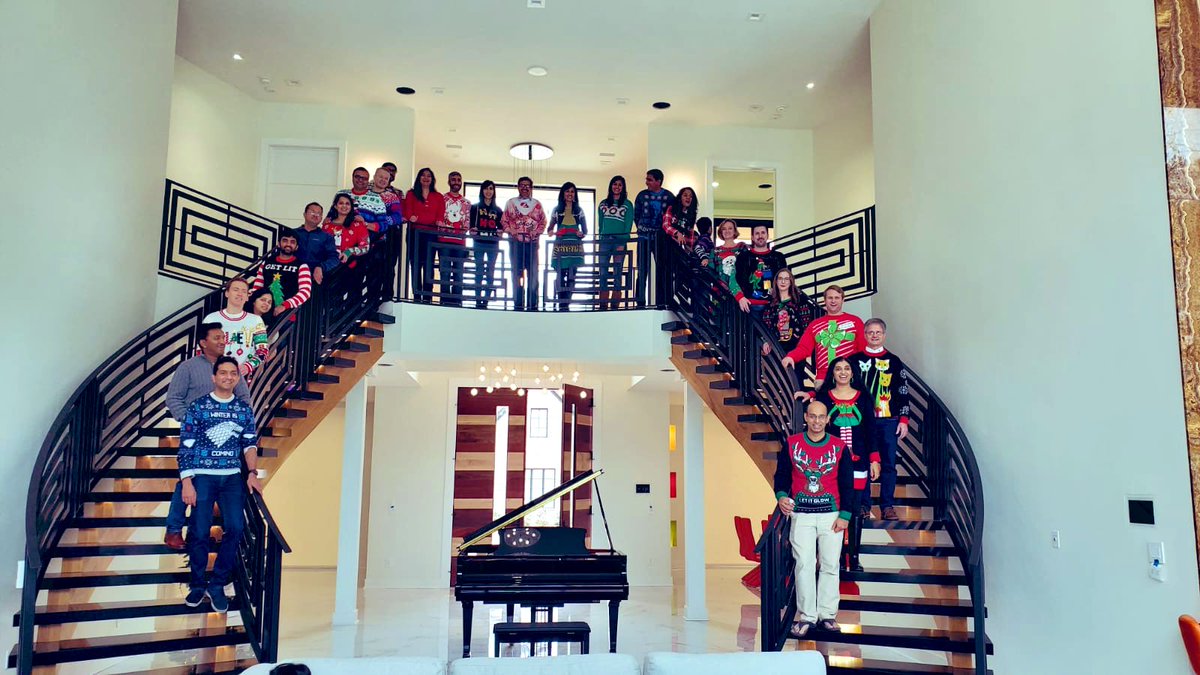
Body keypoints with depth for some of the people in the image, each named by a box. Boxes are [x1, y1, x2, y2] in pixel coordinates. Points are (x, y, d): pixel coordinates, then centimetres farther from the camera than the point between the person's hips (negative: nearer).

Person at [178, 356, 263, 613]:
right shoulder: (198, 406, 0)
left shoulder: (244, 409, 9)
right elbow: (185, 447, -2)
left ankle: (217, 584, 5)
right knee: (201, 533, 0)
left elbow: (250, 443, 8)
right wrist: (187, 483, -8)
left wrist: (252, 473, -6)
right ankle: (197, 584, 21)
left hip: (232, 477, 2)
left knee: (236, 528, -11)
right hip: (202, 476, -2)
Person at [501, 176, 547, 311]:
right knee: (517, 273, 1)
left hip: (532, 242, 0)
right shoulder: (511, 203, 11)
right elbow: (504, 220, 9)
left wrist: (536, 233, -5)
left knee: (533, 273, -3)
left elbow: (543, 222, 11)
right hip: (516, 242, 0)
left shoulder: (537, 204, 12)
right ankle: (518, 304, 5)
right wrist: (510, 231, -7)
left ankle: (532, 304, 1)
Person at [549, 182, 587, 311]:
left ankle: (567, 303, 0)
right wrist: (553, 232, -9)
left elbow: (585, 230, 14)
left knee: (571, 276, -3)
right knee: (561, 275, -9)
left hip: (575, 246, 1)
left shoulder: (579, 210, 14)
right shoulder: (557, 210, 12)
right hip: (561, 246, -1)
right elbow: (550, 229, 13)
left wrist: (582, 234, -8)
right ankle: (562, 304, -9)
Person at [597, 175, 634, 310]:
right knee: (603, 275, -2)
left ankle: (615, 306, -2)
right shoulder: (603, 203, 15)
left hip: (620, 242, -3)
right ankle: (603, 306, -1)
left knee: (616, 275, -3)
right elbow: (600, 224, 16)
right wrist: (600, 239, 6)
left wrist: (622, 243, -11)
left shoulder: (627, 204, 5)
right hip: (605, 241, 3)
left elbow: (628, 225, -2)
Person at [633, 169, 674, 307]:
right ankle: (640, 302, 2)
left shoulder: (669, 196, 0)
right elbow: (636, 215, 9)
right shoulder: (642, 195, 2)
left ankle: (662, 301, 7)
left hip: (661, 238, 0)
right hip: (644, 237, 0)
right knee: (642, 270, -1)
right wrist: (642, 229, 7)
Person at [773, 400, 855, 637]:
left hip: (831, 515, 1)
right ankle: (807, 616, 8)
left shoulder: (840, 447, 1)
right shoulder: (792, 444, 1)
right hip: (801, 515, 0)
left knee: (830, 565, 5)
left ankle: (827, 614, 16)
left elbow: (847, 484, 4)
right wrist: (781, 496, -11)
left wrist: (844, 515, -2)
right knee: (804, 564, 0)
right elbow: (781, 474, 7)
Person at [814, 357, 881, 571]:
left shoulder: (863, 398, 7)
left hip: (858, 463, 1)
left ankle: (854, 557, 13)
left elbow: (870, 430, 8)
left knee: (856, 511, 3)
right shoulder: (823, 397, 3)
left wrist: (874, 459, 3)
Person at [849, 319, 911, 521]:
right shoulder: (855, 360, 7)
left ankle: (888, 506, 8)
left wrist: (903, 420, 2)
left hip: (888, 420, 1)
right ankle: (863, 505, 9)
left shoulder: (894, 362, 9)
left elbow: (903, 392, 9)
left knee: (889, 464, 1)